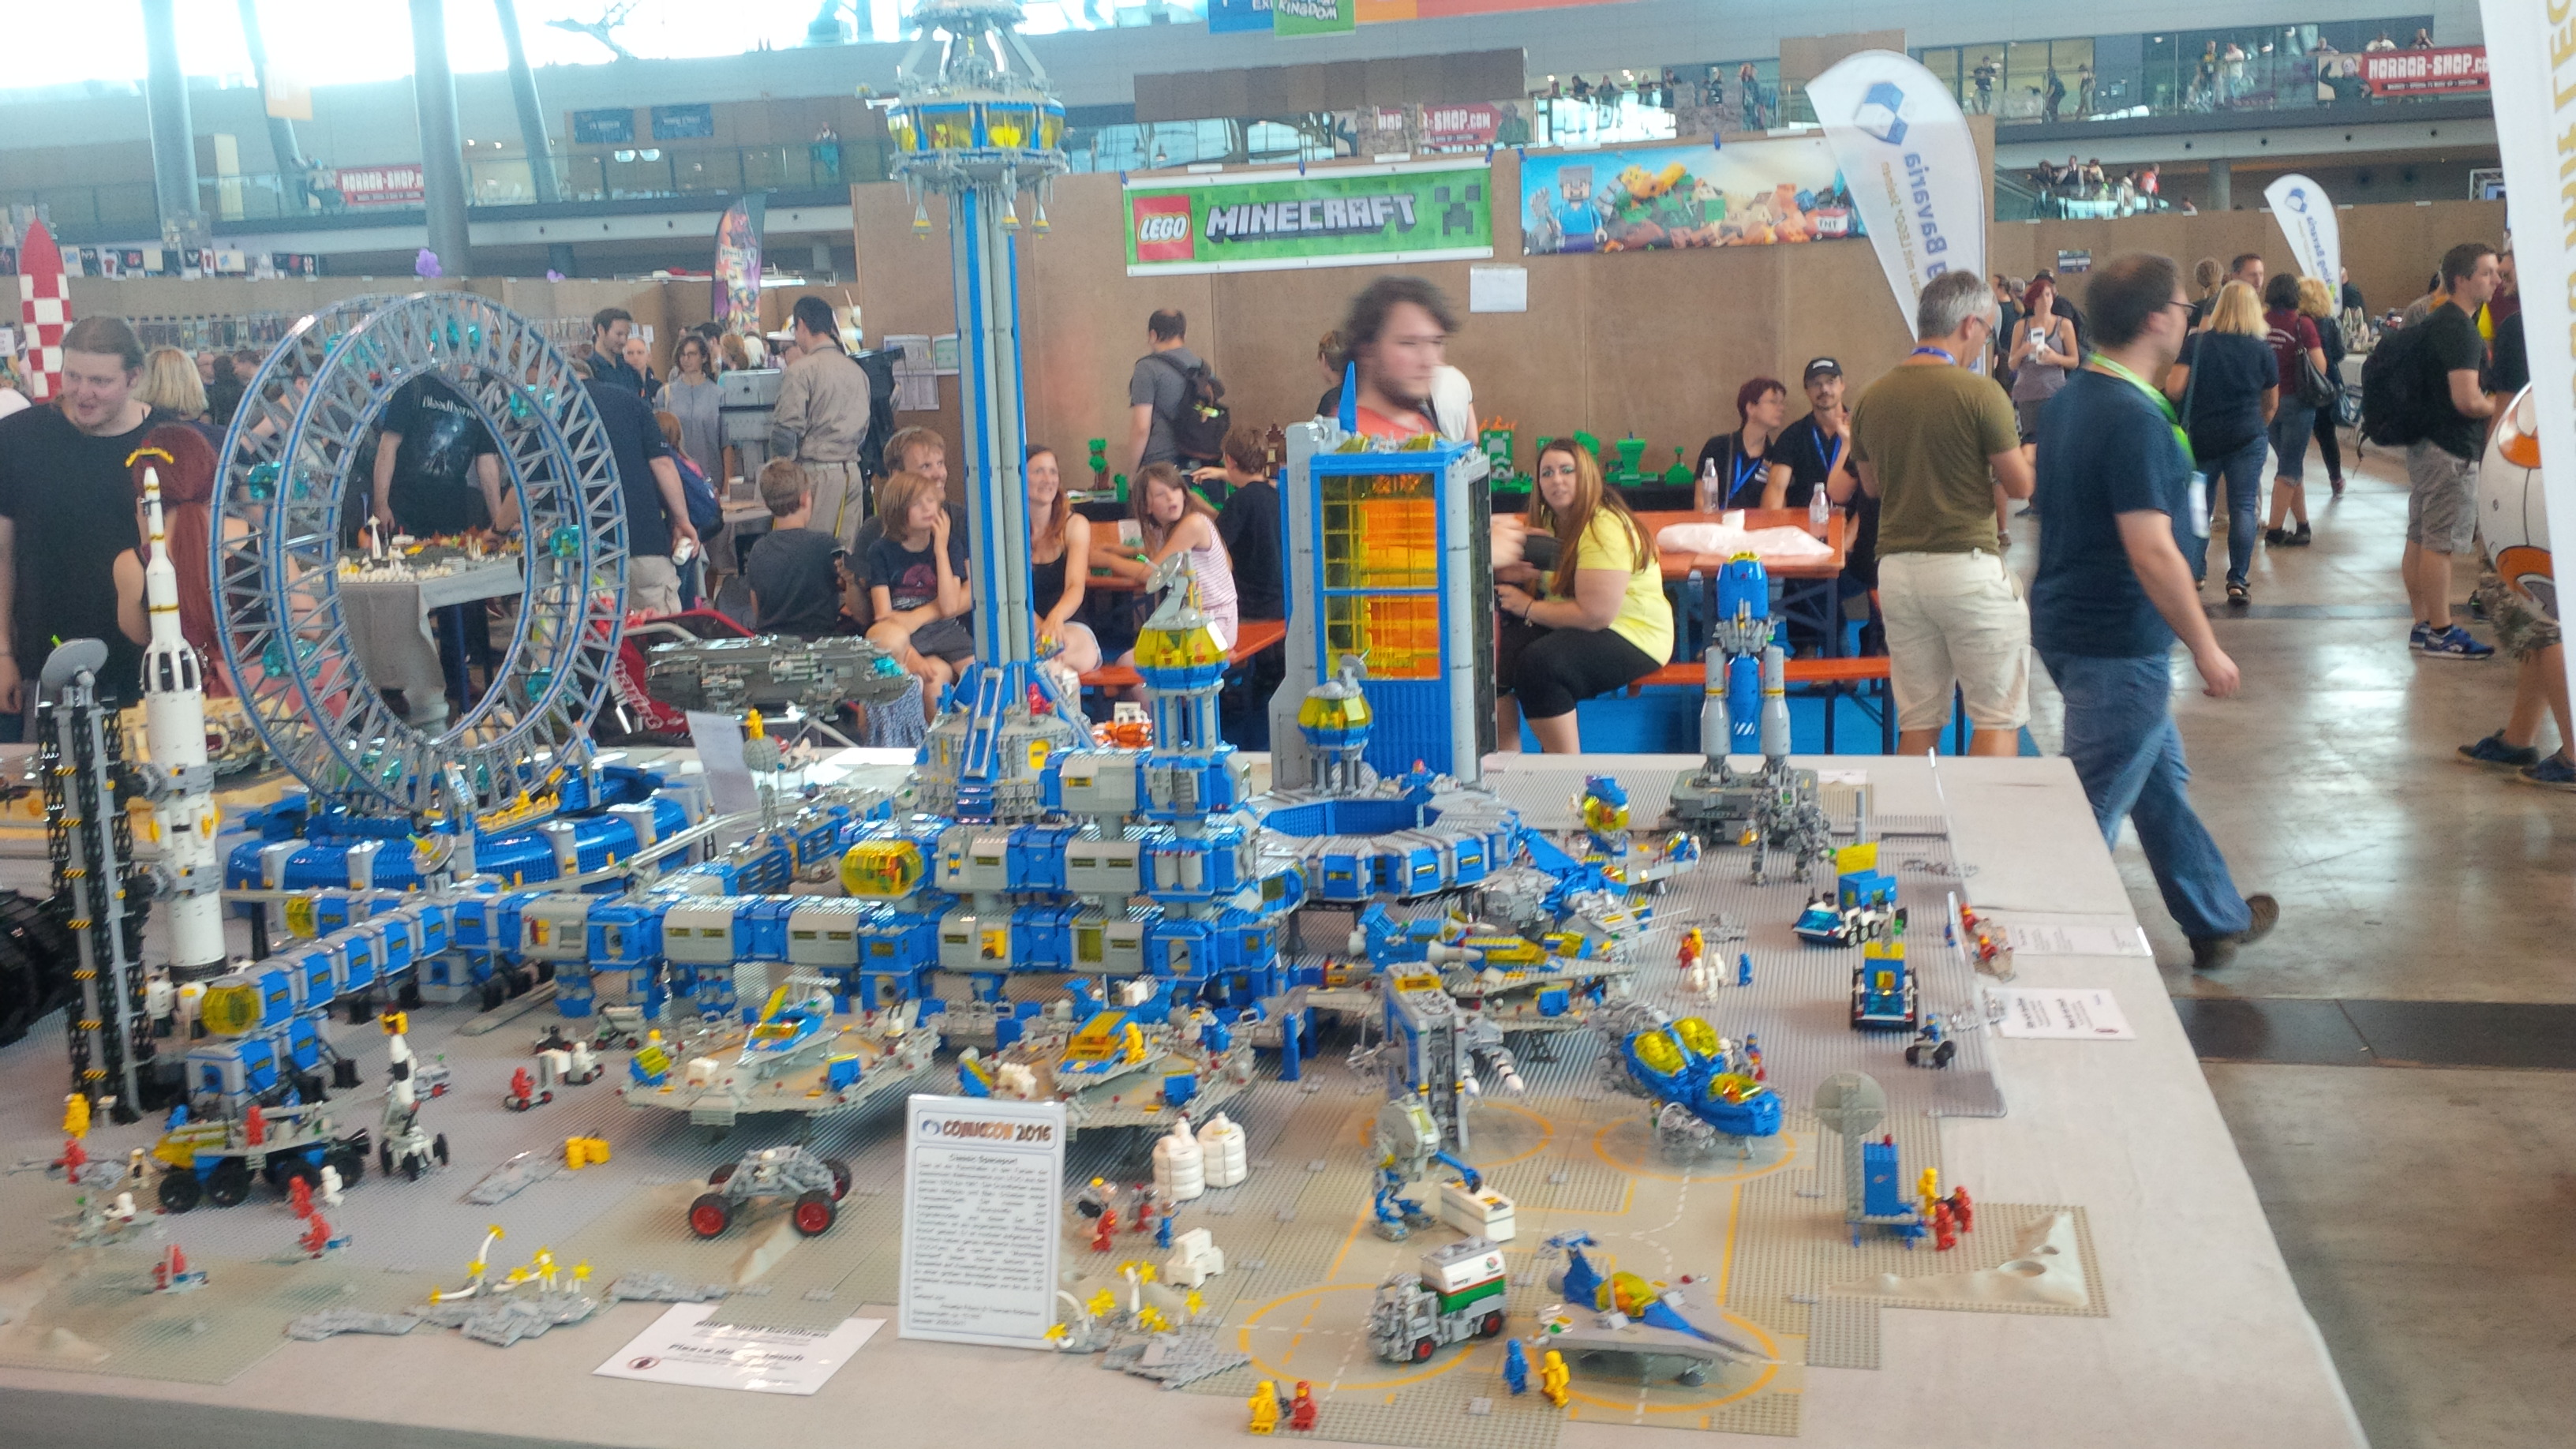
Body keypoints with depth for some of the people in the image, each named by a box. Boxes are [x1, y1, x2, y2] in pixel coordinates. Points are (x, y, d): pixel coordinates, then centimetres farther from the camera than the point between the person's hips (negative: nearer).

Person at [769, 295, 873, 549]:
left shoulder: (801, 369, -8)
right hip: (851, 470, 6)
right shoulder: (856, 371, 12)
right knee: (846, 554, 7)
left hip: (817, 473, -6)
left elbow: (788, 427, -12)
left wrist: (778, 468, 2)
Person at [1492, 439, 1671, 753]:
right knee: (1495, 651, -14)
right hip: (1572, 627, 9)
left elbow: (1595, 615, -25)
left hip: (1632, 638, -8)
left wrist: (1528, 607, -14)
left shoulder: (1606, 529, -19)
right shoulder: (1550, 521, 11)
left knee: (1538, 663, -31)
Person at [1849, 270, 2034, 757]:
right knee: (1999, 718, 4)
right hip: (1968, 566, -5)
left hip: (1896, 567, 5)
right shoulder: (1980, 393, -11)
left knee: (1918, 722, 11)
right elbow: (2021, 487, -5)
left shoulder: (1871, 398, 5)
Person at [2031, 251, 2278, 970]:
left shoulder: (2070, 400, 7)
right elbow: (2152, 551, -25)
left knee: (2160, 777, 23)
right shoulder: (2134, 418, -22)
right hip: (2118, 642, -10)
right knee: (2090, 811, -2)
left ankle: (2219, 920, 39)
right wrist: (2207, 648, -16)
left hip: (2065, 618, 10)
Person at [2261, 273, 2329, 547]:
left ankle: (2303, 526, 21)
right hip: (2296, 401, -4)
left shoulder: (2262, 322, 0)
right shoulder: (2302, 324, -10)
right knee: (2289, 469, 0)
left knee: (2291, 465, 16)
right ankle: (2275, 531, -3)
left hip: (2267, 400, 4)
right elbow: (2320, 366, -11)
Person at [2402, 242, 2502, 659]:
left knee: (2420, 539, 11)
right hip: (2452, 452, -10)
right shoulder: (2460, 329, -18)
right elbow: (2468, 400, -24)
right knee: (2440, 544, -6)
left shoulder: (2435, 322, 13)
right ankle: (2440, 634, -1)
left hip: (2426, 444, 10)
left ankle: (2423, 625, 19)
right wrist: (2502, 407, -6)